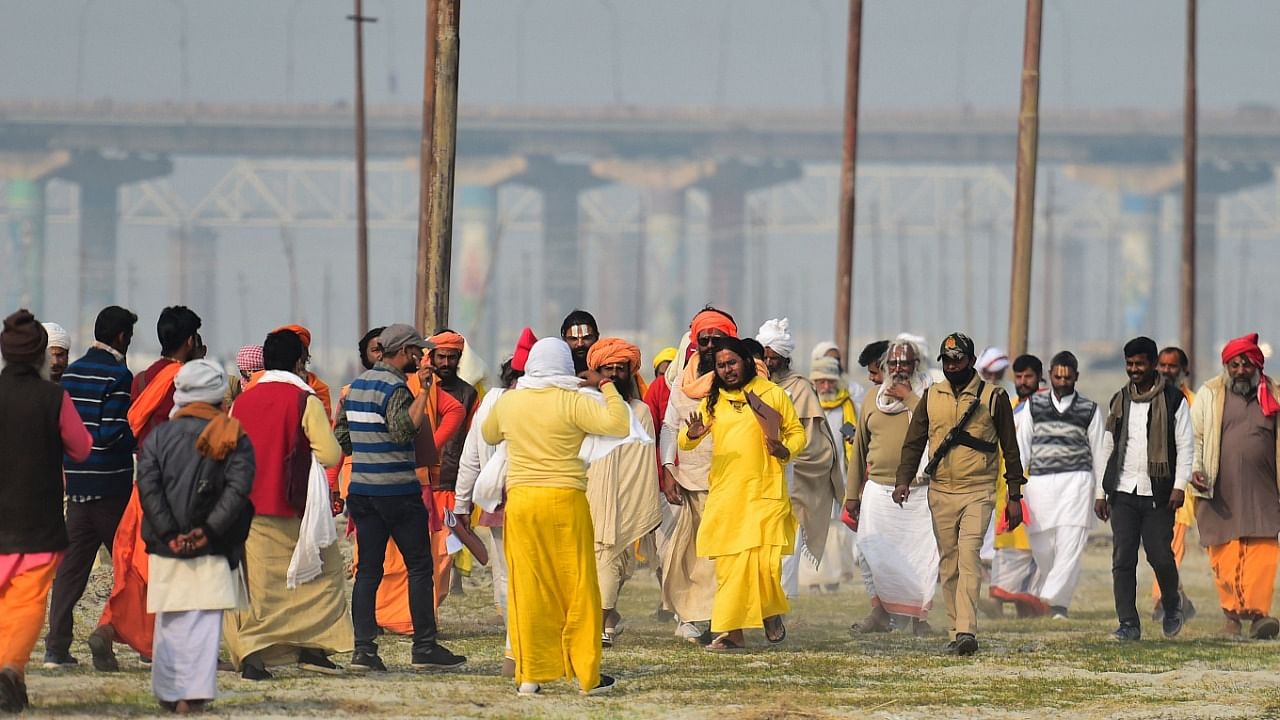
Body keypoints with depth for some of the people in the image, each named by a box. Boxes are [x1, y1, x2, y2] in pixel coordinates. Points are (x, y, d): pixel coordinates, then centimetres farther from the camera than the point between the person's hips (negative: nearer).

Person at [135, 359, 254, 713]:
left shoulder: (158, 436, 6)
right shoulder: (233, 438, 2)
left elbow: (147, 487, -5)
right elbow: (238, 488, -11)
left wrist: (169, 534, -9)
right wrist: (209, 530, -13)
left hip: (167, 549, 1)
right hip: (212, 551, -1)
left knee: (169, 622, 10)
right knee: (204, 623, -2)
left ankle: (169, 693, 9)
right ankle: (195, 692, -11)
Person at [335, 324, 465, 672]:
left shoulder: (357, 386, 13)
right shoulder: (395, 388, -12)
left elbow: (342, 438, 17)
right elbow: (404, 429, -28)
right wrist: (424, 392, -23)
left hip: (361, 488, 8)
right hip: (398, 491, -7)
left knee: (368, 569, 6)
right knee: (419, 566, 1)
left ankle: (364, 649, 0)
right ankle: (424, 646, 2)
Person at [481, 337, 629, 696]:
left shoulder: (507, 401, 6)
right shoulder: (573, 402, -8)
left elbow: (488, 434, 25)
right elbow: (619, 424, -17)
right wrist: (605, 386, -3)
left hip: (520, 501, 3)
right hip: (565, 502, -3)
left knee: (528, 587, 7)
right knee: (578, 587, 4)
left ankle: (530, 674, 5)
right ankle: (587, 675, 7)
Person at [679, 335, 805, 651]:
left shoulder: (772, 393, 5)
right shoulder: (713, 400, 14)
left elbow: (797, 432, 10)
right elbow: (684, 442, 10)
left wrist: (785, 450, -12)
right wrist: (692, 435, -14)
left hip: (764, 492, -3)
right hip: (725, 492, 3)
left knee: (765, 562, -10)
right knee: (729, 564, -1)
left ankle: (771, 613, 18)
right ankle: (731, 633, 2)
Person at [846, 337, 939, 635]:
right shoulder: (873, 400, 13)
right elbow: (860, 448, 18)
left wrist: (908, 398, -14)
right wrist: (852, 493, 18)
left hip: (918, 491, -3)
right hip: (878, 489, 3)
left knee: (921, 554, -3)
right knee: (871, 551, -4)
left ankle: (919, 615, 5)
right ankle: (880, 611, 5)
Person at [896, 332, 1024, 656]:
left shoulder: (993, 397, 1)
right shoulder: (931, 397, 10)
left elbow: (1010, 449, 5)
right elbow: (914, 442, 10)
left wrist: (1015, 496, 3)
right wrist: (903, 479, -6)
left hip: (978, 492, -4)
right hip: (941, 492, 4)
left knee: (969, 556, -18)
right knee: (948, 563, 5)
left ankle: (967, 631, -26)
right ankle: (957, 632, 11)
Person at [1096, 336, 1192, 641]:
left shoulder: (1173, 400, 1)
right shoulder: (1119, 401, 14)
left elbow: (1185, 445, -1)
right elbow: (1108, 448, 17)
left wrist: (1180, 486, -12)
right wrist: (1100, 492, 13)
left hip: (1157, 494, -3)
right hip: (1123, 493, 3)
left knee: (1160, 556, -4)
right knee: (1123, 559, -4)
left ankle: (1171, 606, 24)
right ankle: (1128, 624, -2)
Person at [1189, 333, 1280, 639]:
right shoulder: (1210, 395, 8)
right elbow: (1193, 436, 8)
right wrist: (1194, 469, -8)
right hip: (1220, 490, 0)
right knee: (1224, 556, -2)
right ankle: (1232, 613, 11)